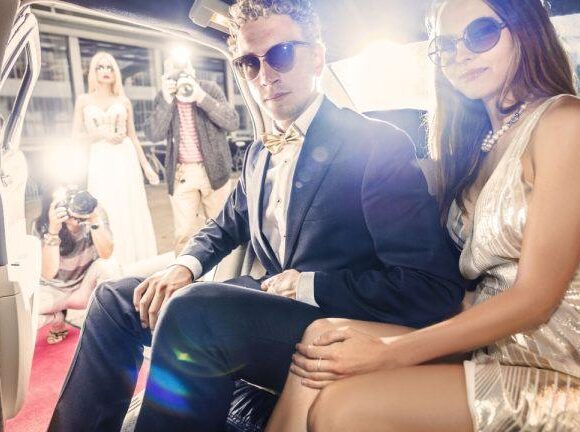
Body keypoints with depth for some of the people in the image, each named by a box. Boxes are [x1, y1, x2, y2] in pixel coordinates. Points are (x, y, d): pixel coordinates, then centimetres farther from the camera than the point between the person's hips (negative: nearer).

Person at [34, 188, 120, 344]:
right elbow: (48, 274, -27)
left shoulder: (96, 212, -18)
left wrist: (95, 221, -45)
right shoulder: (41, 226, -18)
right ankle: (58, 320, 9)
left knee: (108, 266, -32)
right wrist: (53, 230, -39)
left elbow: (105, 255, -30)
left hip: (87, 285, 0)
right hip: (55, 289, 0)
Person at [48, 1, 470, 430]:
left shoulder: (380, 145, -14)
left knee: (192, 308, -32)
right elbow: (226, 226, 23)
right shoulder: (260, 153, 10)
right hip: (269, 301, 8)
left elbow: (435, 289, -19)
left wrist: (308, 284, -17)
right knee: (117, 297, 5)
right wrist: (186, 266, 0)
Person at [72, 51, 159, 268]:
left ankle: (138, 265, 8)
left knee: (132, 212, 0)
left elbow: (133, 136, 11)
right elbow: (76, 135, 4)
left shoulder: (123, 101, 10)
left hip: (126, 160, 1)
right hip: (100, 161, -1)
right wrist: (102, 134, -11)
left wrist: (146, 166, 7)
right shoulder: (84, 100, 8)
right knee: (107, 215, -2)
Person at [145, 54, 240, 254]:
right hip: (181, 173, 1)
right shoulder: (162, 98, 2)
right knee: (184, 233, -2)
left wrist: (201, 97, -21)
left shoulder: (210, 89, -3)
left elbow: (233, 123, -14)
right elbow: (154, 135, -9)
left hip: (214, 170, 0)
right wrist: (167, 101, -18)